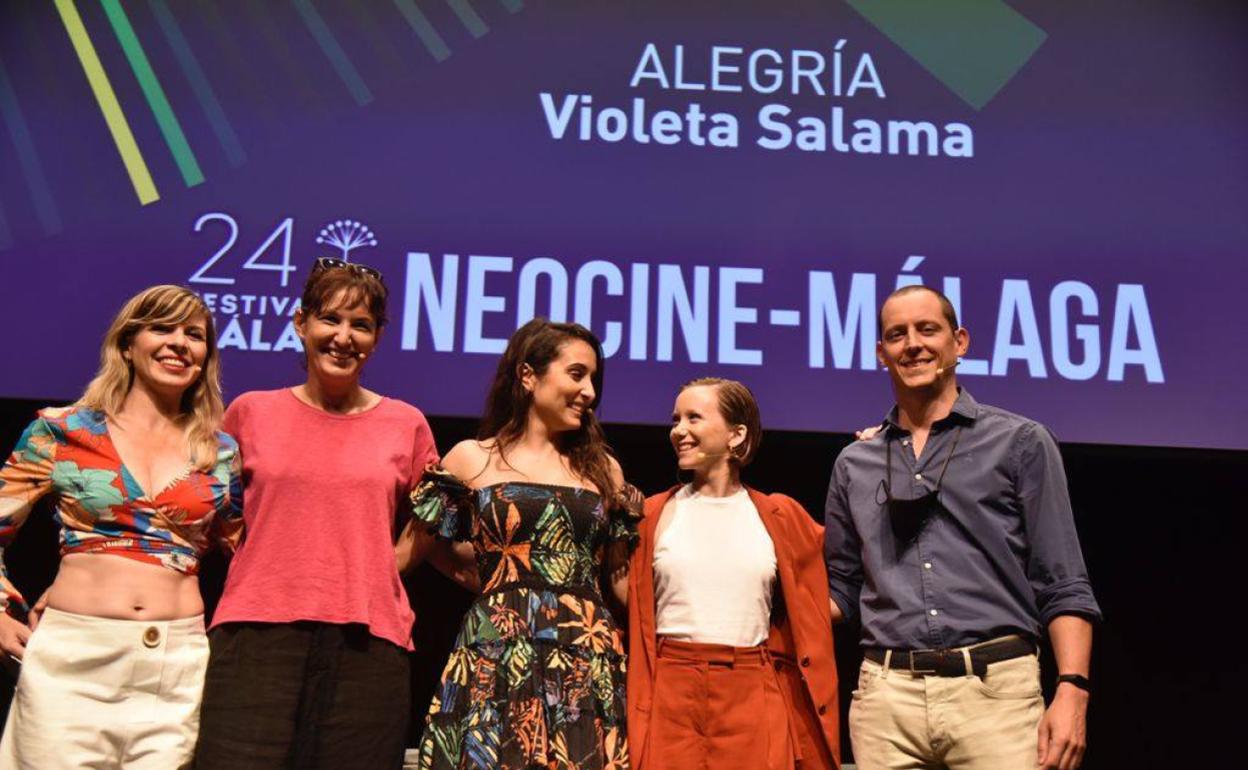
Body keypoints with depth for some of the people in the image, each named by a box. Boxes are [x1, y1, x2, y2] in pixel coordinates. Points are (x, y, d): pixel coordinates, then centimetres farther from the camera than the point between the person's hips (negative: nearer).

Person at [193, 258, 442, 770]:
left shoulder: (406, 425, 7)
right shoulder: (250, 412, 8)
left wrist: (365, 576, 6)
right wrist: (275, 569, 7)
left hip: (366, 641, 1)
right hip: (258, 632, 0)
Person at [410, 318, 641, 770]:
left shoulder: (603, 469, 13)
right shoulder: (472, 460, 6)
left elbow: (625, 578, 15)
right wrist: (492, 579, 3)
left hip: (590, 668, 2)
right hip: (496, 662, -2)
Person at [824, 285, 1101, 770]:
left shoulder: (1020, 442, 5)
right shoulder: (854, 465, 13)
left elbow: (1064, 587, 1)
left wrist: (1072, 689, -10)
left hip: (996, 690, -2)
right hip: (886, 695, 3)